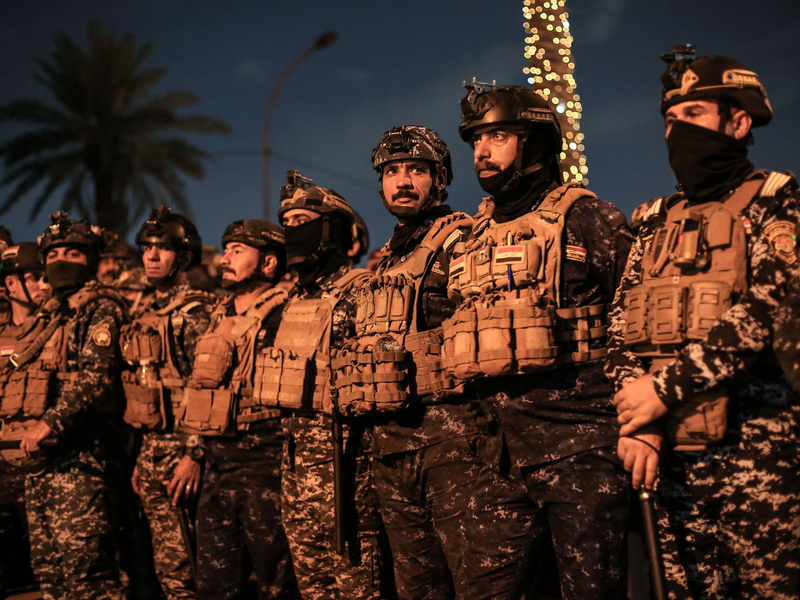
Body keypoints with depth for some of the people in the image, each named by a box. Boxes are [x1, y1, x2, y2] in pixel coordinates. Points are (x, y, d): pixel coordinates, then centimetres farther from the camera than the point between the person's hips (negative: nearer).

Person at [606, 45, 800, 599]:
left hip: (754, 447, -4)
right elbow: (622, 326, 10)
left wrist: (665, 388, -13)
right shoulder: (657, 225, 19)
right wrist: (637, 419, -6)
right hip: (667, 453, 5)